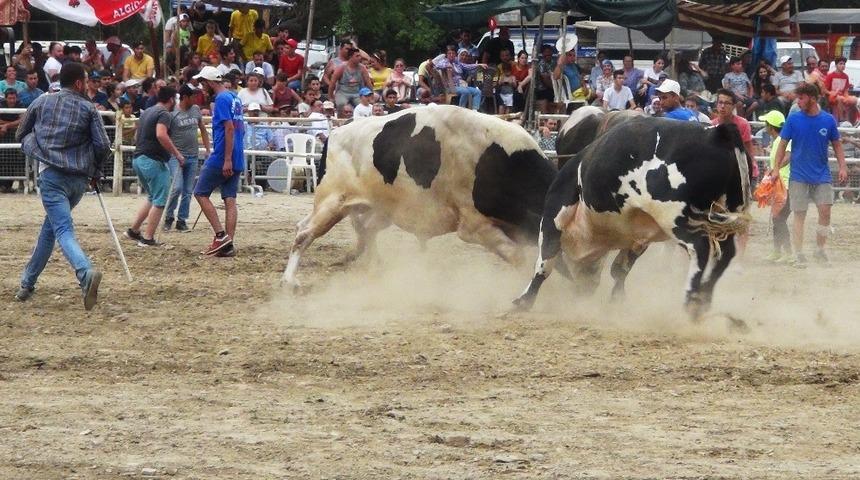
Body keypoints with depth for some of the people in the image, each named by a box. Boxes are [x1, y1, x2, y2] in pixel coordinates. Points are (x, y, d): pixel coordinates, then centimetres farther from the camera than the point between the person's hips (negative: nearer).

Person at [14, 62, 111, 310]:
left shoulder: (41, 103, 6)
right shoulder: (88, 109, 4)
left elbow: (21, 135, 15)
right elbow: (103, 145, -3)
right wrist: (95, 170, 14)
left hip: (52, 175, -2)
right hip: (79, 178, 3)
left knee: (63, 231, -15)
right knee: (50, 226, 21)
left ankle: (86, 273, -42)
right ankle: (28, 283, 27)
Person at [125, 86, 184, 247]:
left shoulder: (146, 112, 17)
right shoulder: (164, 114, -11)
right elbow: (161, 135, -28)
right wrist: (177, 154, -22)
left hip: (138, 159, 9)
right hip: (154, 161, -9)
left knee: (152, 197, 23)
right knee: (159, 202, -2)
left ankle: (133, 230, 21)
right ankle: (148, 238, -4)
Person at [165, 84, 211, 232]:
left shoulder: (196, 110, 8)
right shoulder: (172, 114, -11)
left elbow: (203, 130, 19)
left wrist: (208, 150, 14)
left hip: (193, 156, 6)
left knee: (188, 191, 6)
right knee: (177, 187, -15)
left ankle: (182, 220, 14)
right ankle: (169, 216, 3)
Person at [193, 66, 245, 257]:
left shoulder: (222, 99, -12)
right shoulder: (234, 98, 16)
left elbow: (229, 128, -20)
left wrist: (227, 160, -23)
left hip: (221, 159, -9)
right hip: (237, 160, 9)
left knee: (201, 193, 0)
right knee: (230, 200, 5)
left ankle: (221, 235, -8)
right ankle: (228, 244, 2)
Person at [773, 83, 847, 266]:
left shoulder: (828, 120, 0)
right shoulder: (793, 119, -2)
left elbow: (837, 145, 9)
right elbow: (783, 144, 2)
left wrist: (843, 167, -1)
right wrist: (776, 168, -3)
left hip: (822, 175, 1)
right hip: (799, 176, -1)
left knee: (825, 212, -7)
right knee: (799, 215, 0)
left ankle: (820, 251, 9)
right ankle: (798, 255, 7)